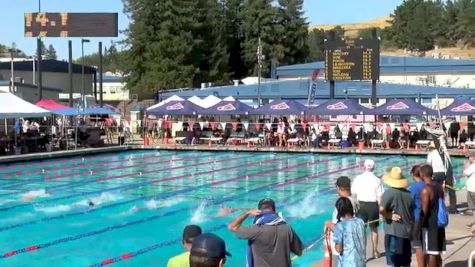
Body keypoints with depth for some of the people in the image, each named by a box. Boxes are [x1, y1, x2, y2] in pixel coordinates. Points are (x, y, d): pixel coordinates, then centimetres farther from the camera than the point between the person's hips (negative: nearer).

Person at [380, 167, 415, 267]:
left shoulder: (389, 192, -13)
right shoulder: (409, 194, 6)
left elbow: (381, 210, -25)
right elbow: (413, 211, 12)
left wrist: (389, 216, -10)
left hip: (393, 231, -6)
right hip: (407, 231, 6)